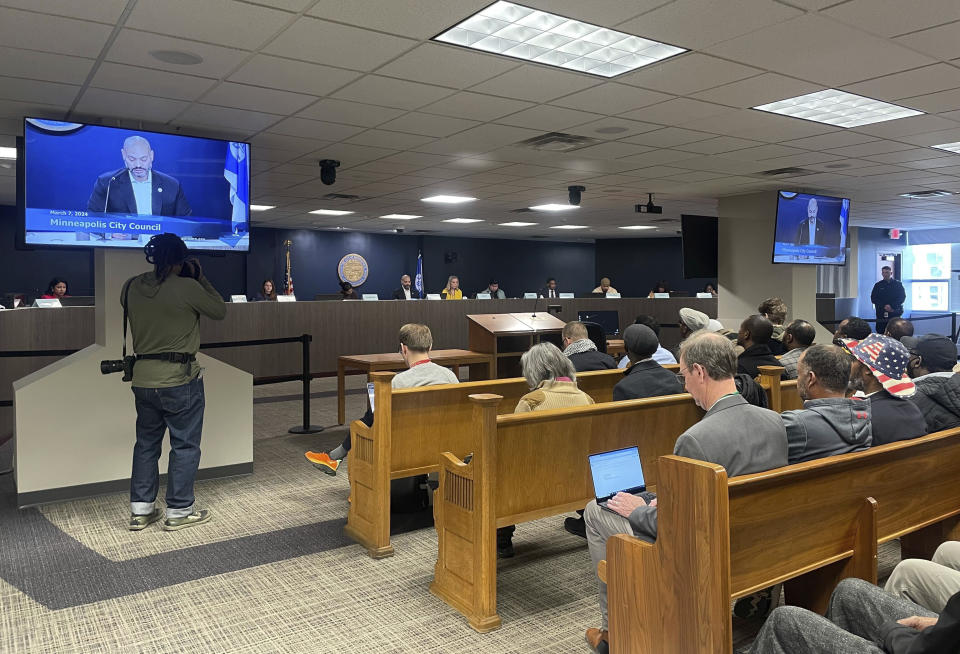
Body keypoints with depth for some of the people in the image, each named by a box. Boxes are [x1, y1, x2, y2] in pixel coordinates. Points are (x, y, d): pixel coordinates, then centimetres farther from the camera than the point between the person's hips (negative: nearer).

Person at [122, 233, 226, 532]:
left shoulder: (131, 287, 1)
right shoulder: (187, 287, -15)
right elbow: (220, 311, -1)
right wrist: (199, 277, 3)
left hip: (143, 378, 6)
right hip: (180, 378, -5)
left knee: (146, 443, 17)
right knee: (185, 446, 7)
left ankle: (140, 510, 23)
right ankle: (178, 512, 13)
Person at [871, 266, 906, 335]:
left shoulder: (898, 284, 10)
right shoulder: (878, 285, 12)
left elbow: (902, 297, 1)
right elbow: (873, 299, 6)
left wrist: (892, 306, -13)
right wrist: (884, 306, -10)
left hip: (895, 313, -1)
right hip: (881, 313, 1)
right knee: (881, 332, -4)